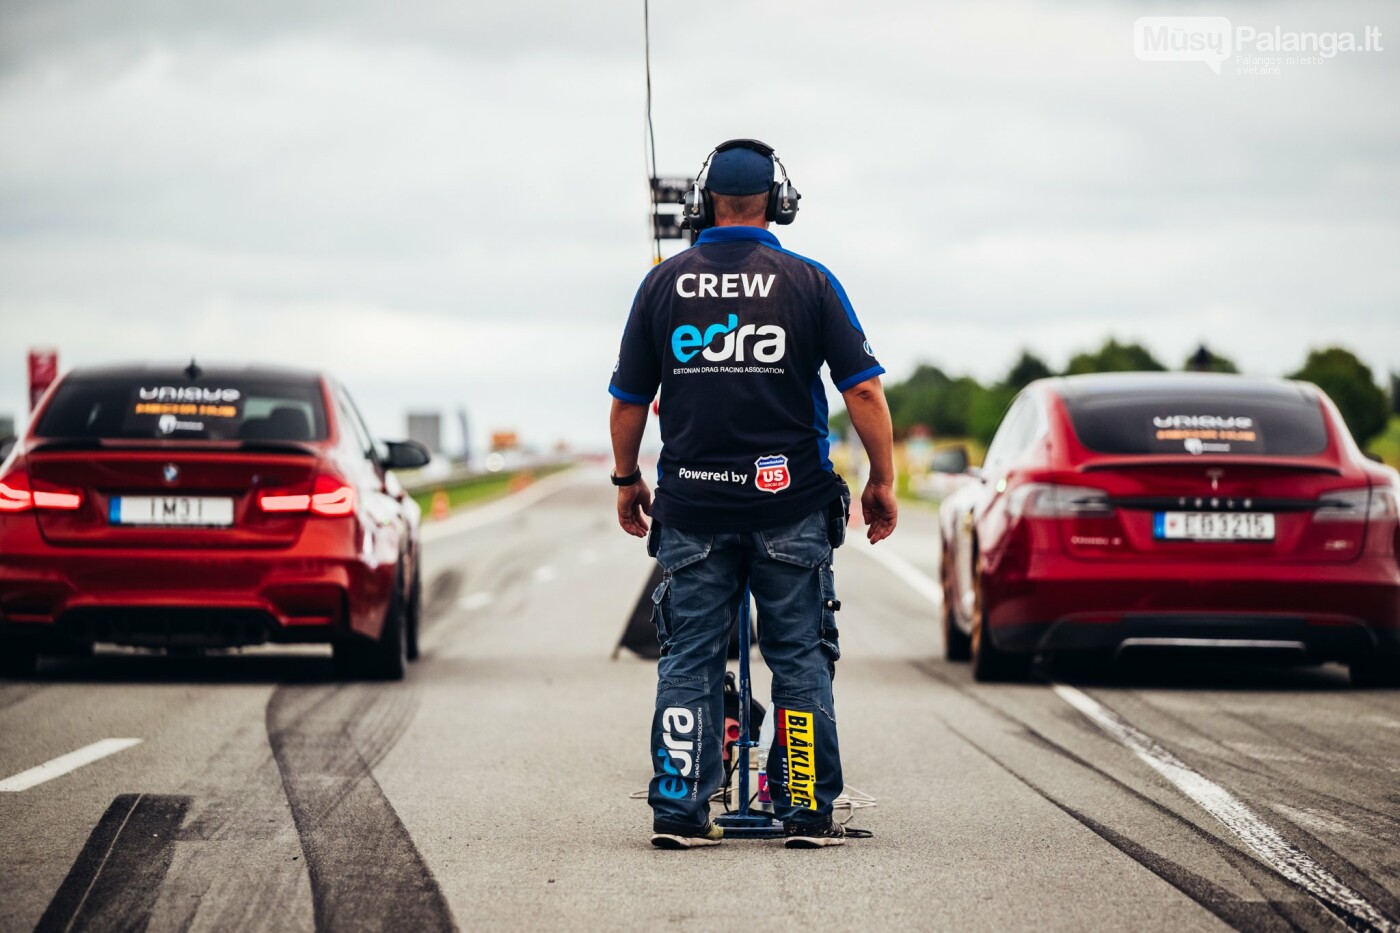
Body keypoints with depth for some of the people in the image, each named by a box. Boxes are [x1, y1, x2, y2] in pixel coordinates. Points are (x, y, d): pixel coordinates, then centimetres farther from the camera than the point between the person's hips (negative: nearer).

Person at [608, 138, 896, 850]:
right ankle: (807, 812, 6)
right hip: (790, 502, -1)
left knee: (689, 659, 7)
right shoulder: (809, 282, -3)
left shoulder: (663, 285, 2)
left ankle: (679, 811, 5)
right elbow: (864, 392, -5)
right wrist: (882, 482, 6)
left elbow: (628, 402, 7)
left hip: (692, 507, 1)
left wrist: (626, 481, 21)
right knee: (800, 659, 6)